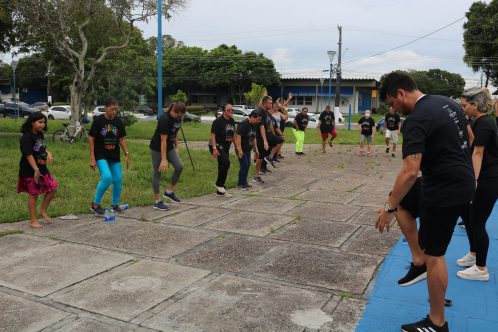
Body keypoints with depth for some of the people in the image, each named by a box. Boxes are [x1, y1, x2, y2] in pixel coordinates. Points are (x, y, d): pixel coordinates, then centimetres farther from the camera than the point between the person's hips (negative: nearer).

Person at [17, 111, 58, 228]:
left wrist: (48, 154, 1)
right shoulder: (26, 137, -17)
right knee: (33, 194, 1)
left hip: (42, 169, 8)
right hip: (30, 171, -8)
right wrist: (36, 170, -24)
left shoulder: (40, 135, 9)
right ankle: (33, 220, 14)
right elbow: (28, 155, -21)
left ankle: (43, 211, 22)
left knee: (53, 188, 6)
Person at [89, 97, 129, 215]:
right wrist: (92, 158, -11)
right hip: (101, 155, -5)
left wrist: (126, 154, 2)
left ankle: (115, 204, 25)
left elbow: (121, 139, 8)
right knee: (107, 177, -21)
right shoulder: (98, 120, -10)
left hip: (115, 156, 5)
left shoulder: (118, 121, 1)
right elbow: (91, 139, -8)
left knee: (118, 179, 4)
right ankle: (95, 204, -2)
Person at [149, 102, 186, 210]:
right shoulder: (164, 119, -27)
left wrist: (176, 148, 8)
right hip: (157, 148, -7)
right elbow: (163, 140, -27)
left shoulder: (178, 118, -3)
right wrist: (164, 160, -26)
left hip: (169, 147, 7)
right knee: (157, 173, -1)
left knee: (179, 166, -7)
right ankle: (157, 202, 7)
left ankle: (169, 192, 10)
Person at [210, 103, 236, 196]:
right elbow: (213, 135, -19)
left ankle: (220, 191, 19)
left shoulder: (232, 121, 7)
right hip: (217, 146, -8)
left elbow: (233, 134, 20)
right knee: (226, 162, -27)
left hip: (226, 147, 8)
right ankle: (219, 184, -10)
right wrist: (214, 148, -27)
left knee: (223, 166, 9)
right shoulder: (218, 121, -15)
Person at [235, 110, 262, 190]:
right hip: (242, 149, -9)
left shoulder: (254, 125, 8)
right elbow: (238, 136, -23)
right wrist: (239, 149, -26)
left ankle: (244, 182, 23)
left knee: (247, 165, 11)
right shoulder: (243, 124, -19)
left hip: (248, 149, 9)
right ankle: (240, 184, 3)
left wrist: (255, 148, 16)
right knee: (244, 166, -8)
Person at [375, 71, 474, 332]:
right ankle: (420, 257, 26)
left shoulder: (416, 121, -21)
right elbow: (469, 138, 19)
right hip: (463, 182, 9)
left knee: (434, 255, 1)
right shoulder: (447, 102, 7)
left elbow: (410, 171, -29)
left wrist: (389, 208, -22)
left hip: (446, 191, -9)